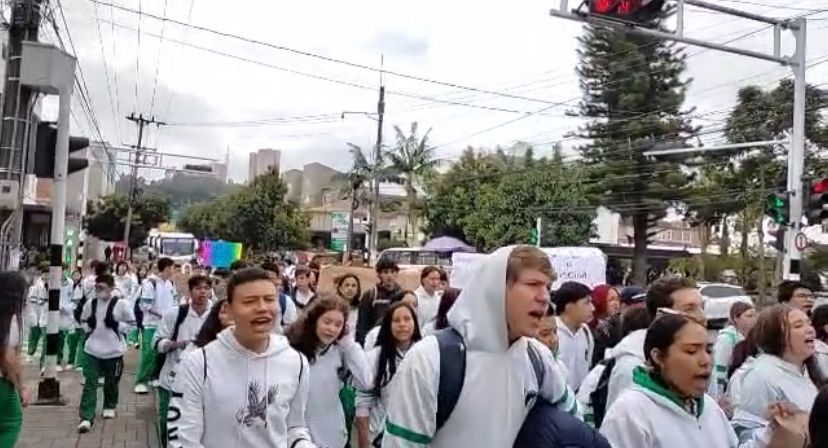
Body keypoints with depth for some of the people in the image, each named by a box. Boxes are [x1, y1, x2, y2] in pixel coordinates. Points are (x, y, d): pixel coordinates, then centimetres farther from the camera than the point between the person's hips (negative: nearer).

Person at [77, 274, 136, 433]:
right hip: (92, 350, 2)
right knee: (90, 384, -4)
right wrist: (88, 325, -6)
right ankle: (86, 418, -5)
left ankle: (110, 407, 41)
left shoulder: (121, 304, -10)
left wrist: (116, 325, -19)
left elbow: (132, 323, -3)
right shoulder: (90, 304, 2)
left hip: (113, 351, -2)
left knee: (111, 382, 16)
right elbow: (83, 321, 16)